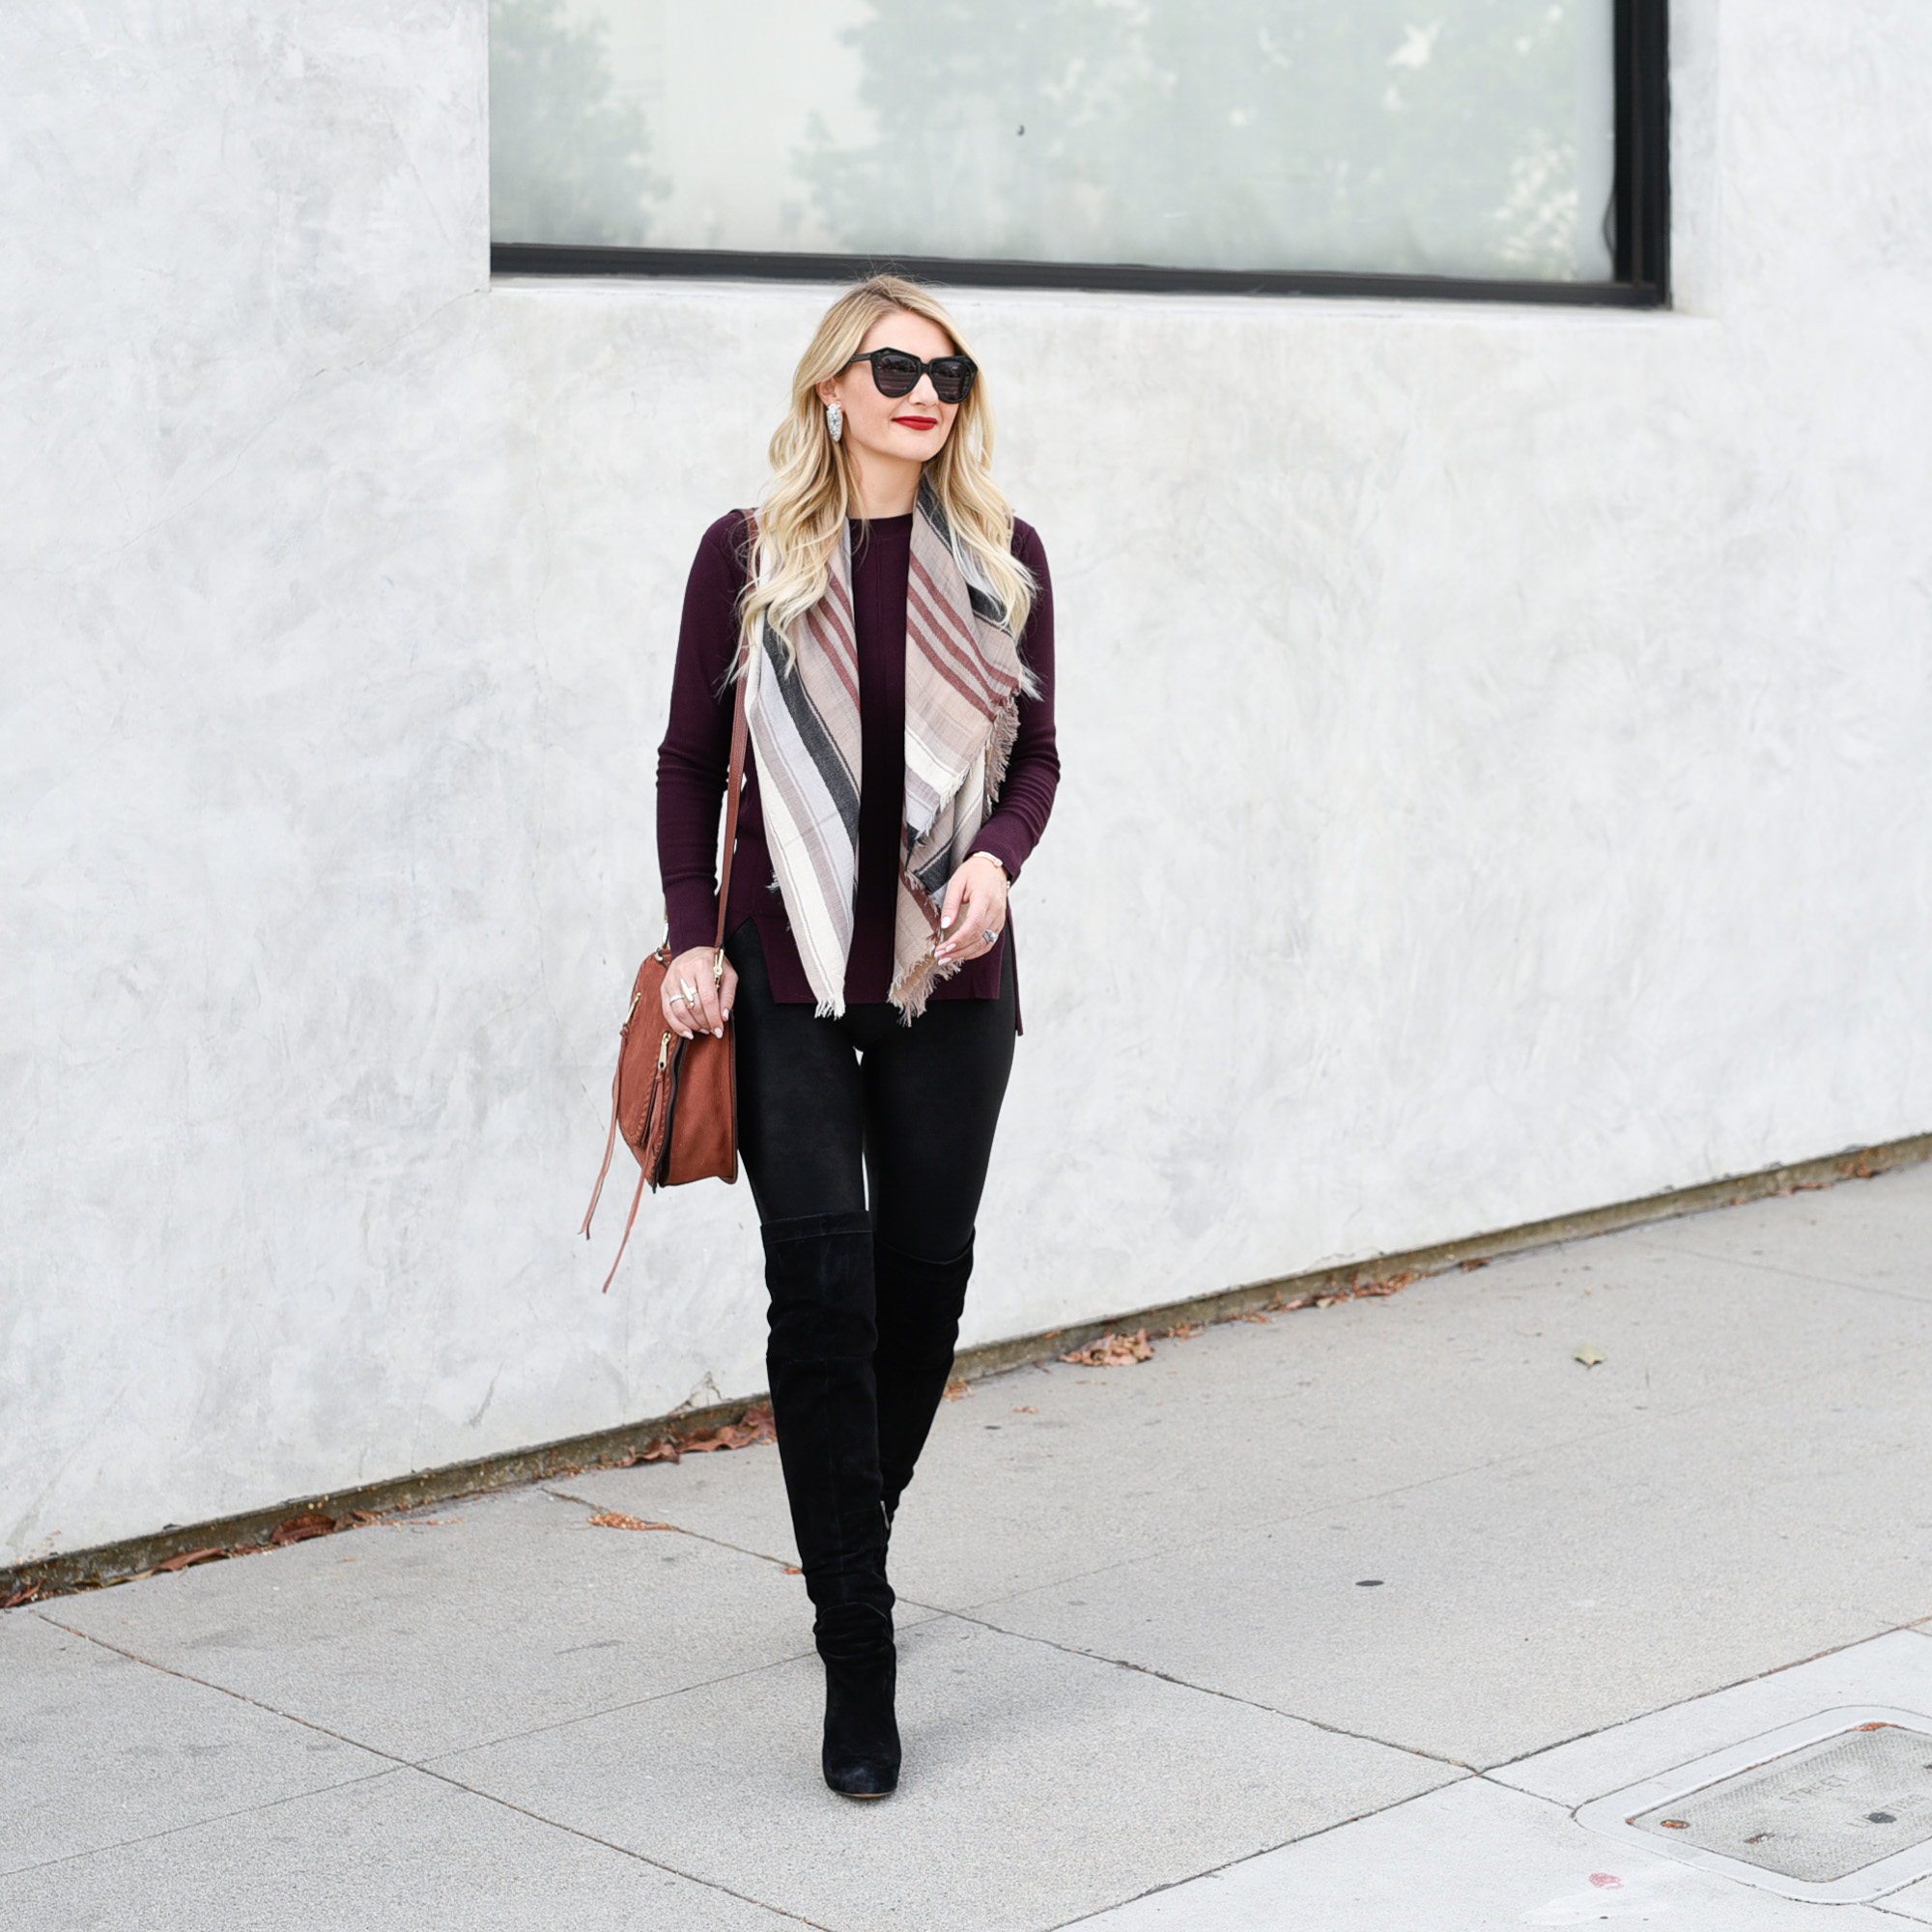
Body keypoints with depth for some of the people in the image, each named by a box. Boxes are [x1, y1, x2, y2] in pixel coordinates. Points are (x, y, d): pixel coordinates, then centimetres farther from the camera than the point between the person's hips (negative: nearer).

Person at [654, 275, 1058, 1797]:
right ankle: (858, 1661, -6)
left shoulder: (1003, 559, 6)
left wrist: (998, 856, -11)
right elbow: (691, 759, 5)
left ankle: (852, 1540, 34)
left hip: (952, 971, 2)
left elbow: (1038, 754, 10)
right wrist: (692, 938, -5)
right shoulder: (750, 556, 1)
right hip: (787, 969, -2)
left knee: (925, 1272, 7)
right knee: (825, 1285, -9)